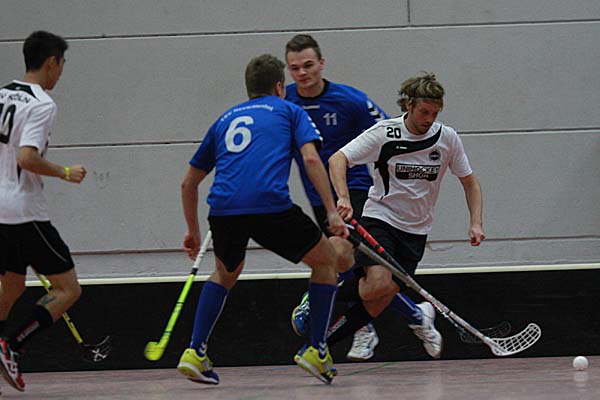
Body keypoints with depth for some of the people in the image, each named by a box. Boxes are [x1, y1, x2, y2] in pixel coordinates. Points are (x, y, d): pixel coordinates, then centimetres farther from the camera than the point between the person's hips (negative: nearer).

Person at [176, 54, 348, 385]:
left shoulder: (225, 119, 31)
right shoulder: (289, 111, 21)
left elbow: (189, 183, 33)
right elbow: (311, 158, 2)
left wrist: (193, 231, 44)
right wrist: (332, 212, 0)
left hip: (223, 209, 4)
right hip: (271, 206, -4)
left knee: (225, 273, 33)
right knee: (326, 260, 18)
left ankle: (195, 353, 20)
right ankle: (317, 351, 11)